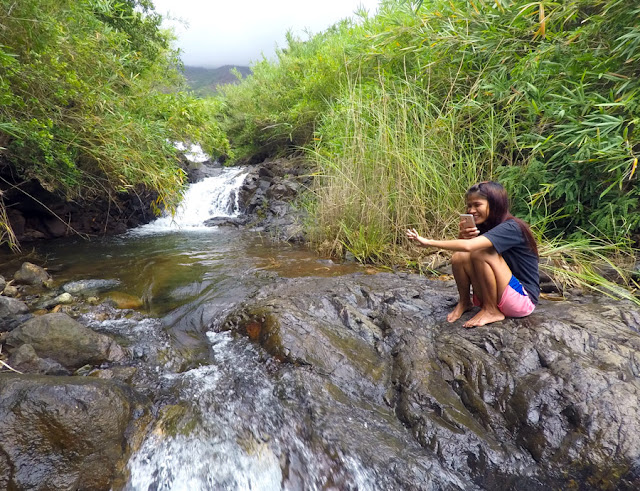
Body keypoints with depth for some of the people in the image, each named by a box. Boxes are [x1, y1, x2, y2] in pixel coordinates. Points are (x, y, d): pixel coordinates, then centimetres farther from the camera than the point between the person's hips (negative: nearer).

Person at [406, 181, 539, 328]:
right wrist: (462, 235, -23)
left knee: (480, 252, -26)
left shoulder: (510, 228, -21)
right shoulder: (483, 226, 5)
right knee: (459, 258, -15)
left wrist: (429, 242, -33)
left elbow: (468, 246, -37)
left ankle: (491, 311, -11)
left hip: (524, 300, -7)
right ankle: (465, 302, 6)